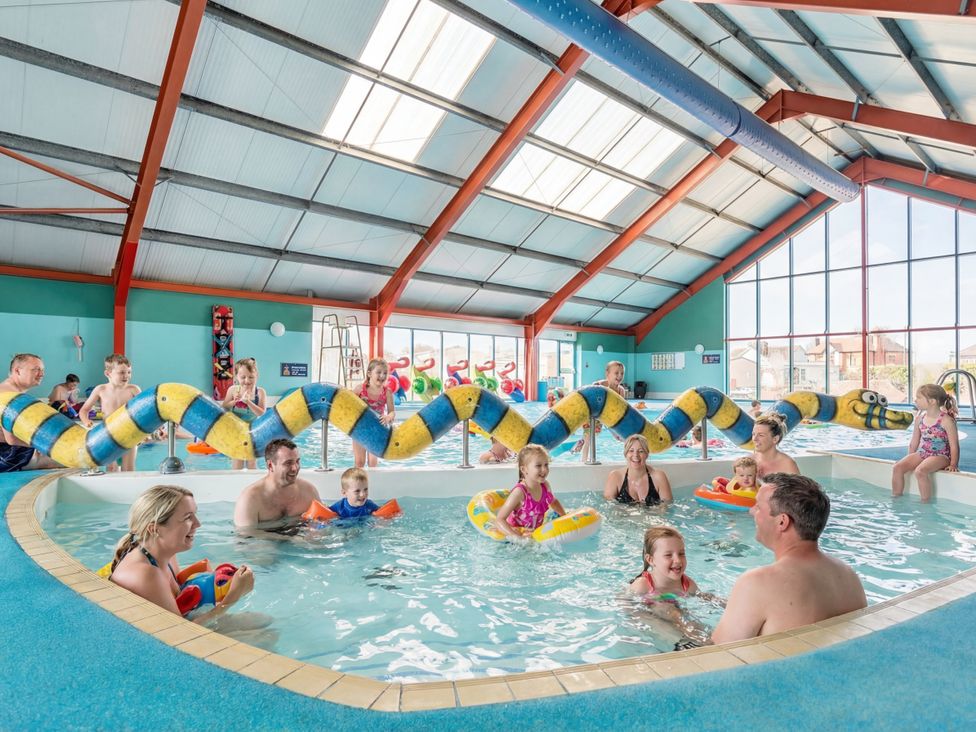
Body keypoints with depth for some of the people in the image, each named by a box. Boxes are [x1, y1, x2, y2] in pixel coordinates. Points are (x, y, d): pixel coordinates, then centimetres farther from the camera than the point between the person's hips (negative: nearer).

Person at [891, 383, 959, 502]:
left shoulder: (946, 420, -13)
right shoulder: (919, 419, 7)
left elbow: (954, 446, -11)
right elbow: (913, 443, 14)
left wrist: (953, 465, -16)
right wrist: (909, 461, 15)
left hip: (940, 456, -6)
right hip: (921, 454, 6)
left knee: (920, 471, -33)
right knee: (897, 467, -16)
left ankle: (925, 503, -18)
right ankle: (896, 499, -5)